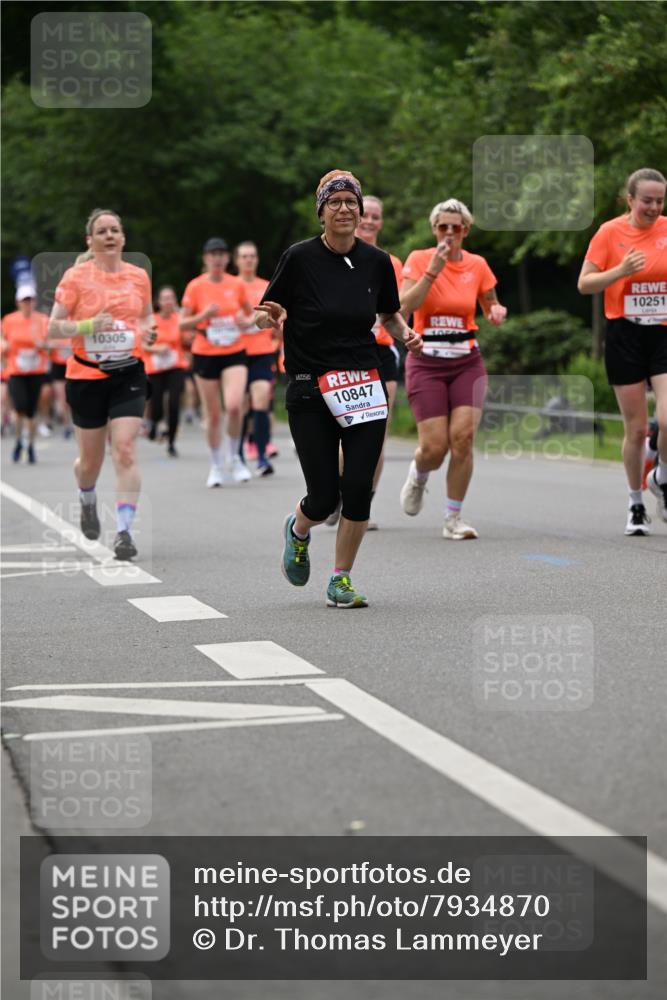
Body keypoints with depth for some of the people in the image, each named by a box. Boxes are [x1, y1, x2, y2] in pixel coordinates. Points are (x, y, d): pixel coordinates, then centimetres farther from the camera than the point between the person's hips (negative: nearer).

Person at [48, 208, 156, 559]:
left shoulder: (138, 276, 4)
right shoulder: (75, 277, -5)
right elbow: (54, 327, -6)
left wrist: (147, 330, -2)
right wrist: (89, 325, -22)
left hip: (128, 374, 1)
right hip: (86, 376, -1)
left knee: (125, 450, -14)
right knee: (91, 457, 11)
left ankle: (124, 531, -15)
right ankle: (87, 501, 45)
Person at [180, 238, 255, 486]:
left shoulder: (237, 284, 3)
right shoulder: (195, 286, -2)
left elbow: (250, 314, 16)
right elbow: (183, 324, -1)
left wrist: (246, 322, -7)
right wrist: (204, 316, -18)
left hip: (234, 354, 0)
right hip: (205, 355, 0)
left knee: (234, 406, -20)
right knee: (213, 415, 3)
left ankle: (234, 458, 2)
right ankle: (216, 466, 21)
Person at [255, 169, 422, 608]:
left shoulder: (377, 261, 3)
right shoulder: (300, 257, -7)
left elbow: (390, 313, 19)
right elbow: (264, 311, 0)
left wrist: (406, 334, -2)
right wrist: (271, 317, -22)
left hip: (365, 388, 3)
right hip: (310, 390, -3)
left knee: (359, 487, -6)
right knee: (325, 496, -3)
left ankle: (341, 581, 11)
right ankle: (298, 531, 35)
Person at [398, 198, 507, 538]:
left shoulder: (477, 265, 5)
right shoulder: (419, 259, -4)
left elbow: (490, 306, 18)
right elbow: (404, 306, -17)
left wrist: (496, 312, -6)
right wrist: (433, 269, -23)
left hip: (467, 362, 2)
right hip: (427, 362, -2)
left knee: (463, 436, -13)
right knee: (435, 446, -9)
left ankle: (453, 519, 0)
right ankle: (418, 475, 30)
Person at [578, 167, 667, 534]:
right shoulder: (610, 232, -3)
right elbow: (584, 284, -3)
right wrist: (620, 271, -18)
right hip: (625, 336, -1)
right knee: (636, 429, 2)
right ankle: (635, 504, 20)